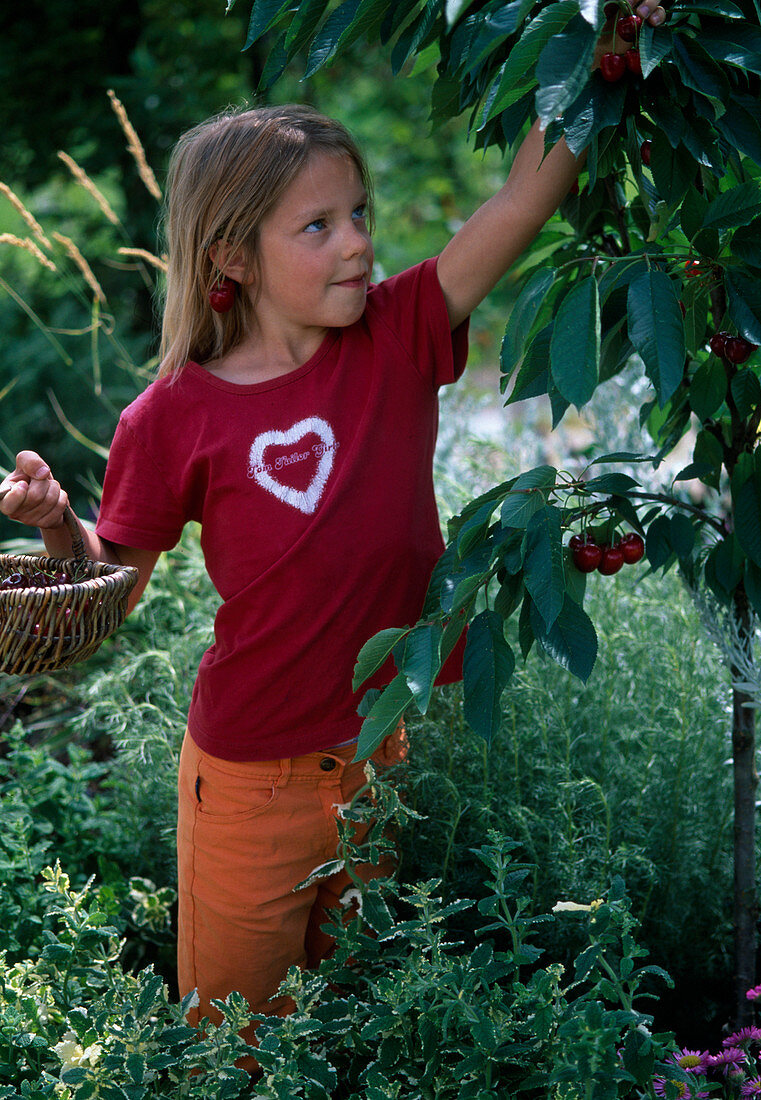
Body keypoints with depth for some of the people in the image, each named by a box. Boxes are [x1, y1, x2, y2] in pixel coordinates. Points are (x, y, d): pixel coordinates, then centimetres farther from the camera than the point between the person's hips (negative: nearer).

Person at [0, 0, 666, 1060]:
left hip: (404, 760, 3)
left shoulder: (398, 339, -6)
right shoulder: (175, 418, -12)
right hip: (257, 783, -2)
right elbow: (117, 579, 0)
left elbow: (528, 193, -14)